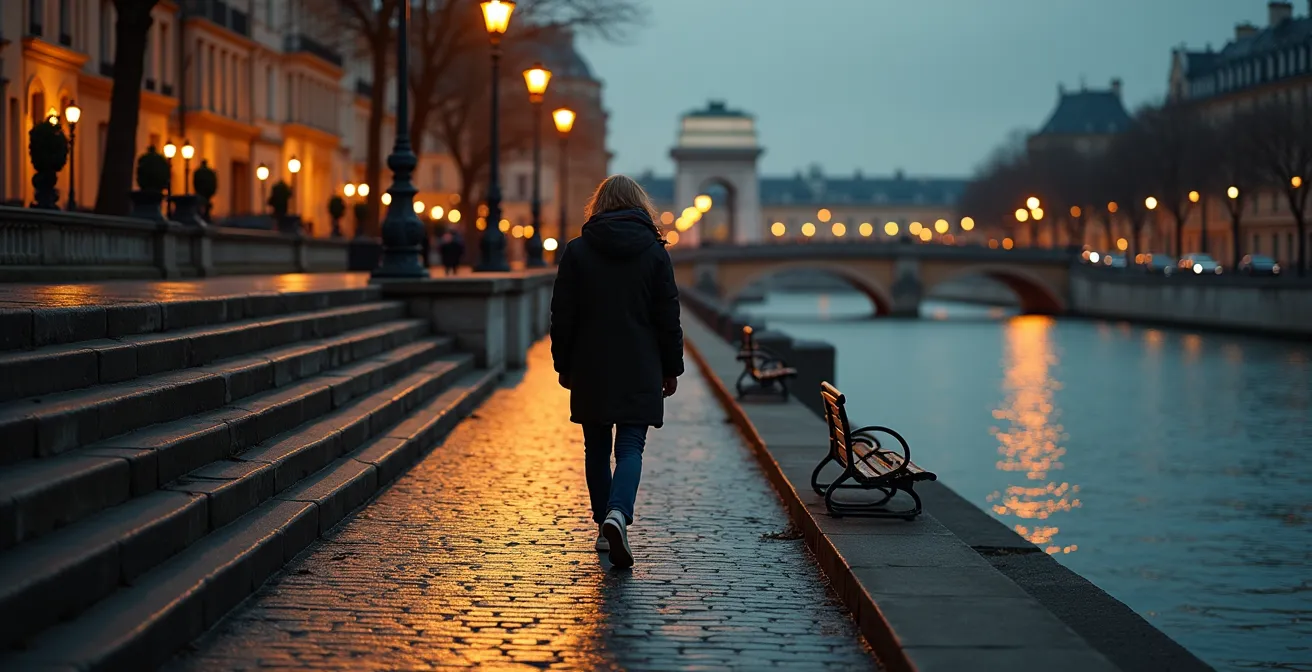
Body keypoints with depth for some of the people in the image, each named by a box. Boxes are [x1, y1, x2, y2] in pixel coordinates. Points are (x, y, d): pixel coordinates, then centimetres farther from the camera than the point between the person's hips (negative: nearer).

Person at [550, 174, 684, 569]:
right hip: (639, 372, -1)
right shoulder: (654, 251, 0)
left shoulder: (577, 251, 0)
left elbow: (563, 316, 1)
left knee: (597, 448, 13)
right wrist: (672, 368, 9)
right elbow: (668, 317, 1)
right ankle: (618, 514, -27)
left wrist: (563, 366, 10)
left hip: (590, 370, 1)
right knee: (630, 447, -3)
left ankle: (605, 526, 17)